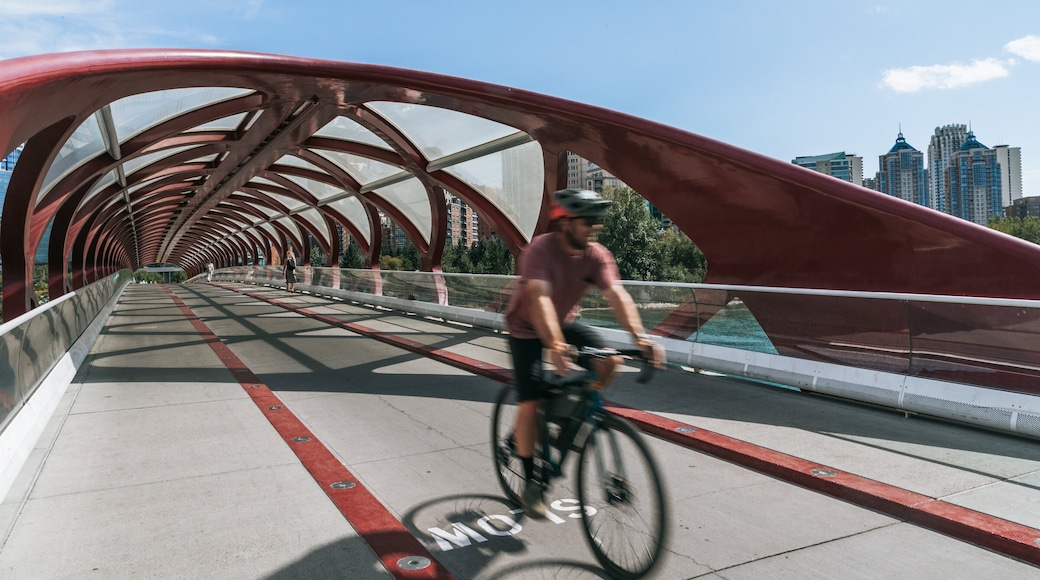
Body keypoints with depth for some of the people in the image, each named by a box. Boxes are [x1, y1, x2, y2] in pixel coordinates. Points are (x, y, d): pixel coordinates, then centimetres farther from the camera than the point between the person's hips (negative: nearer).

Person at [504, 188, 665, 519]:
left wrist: (640, 336, -41)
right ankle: (530, 485, 5)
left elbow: (616, 294, -26)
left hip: (565, 321, 5)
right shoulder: (540, 250, -30)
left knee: (608, 360, -18)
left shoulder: (597, 255, -16)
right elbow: (540, 298, -44)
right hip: (526, 327, -5)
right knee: (530, 403, -12)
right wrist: (555, 345, -58)